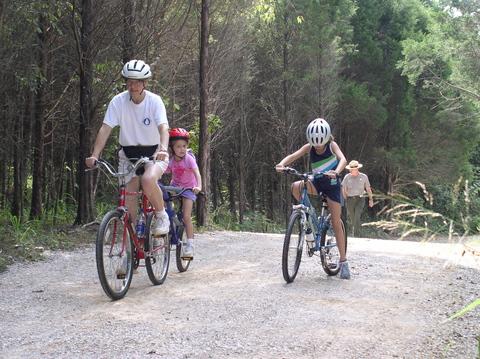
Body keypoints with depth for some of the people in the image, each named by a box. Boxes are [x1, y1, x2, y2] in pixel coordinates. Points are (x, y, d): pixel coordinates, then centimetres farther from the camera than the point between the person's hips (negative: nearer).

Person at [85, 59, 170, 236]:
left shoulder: (154, 101, -14)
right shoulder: (118, 101, -9)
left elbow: (163, 127, -27)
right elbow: (105, 129, -15)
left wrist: (163, 149, -47)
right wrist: (94, 155, -28)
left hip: (153, 153, -2)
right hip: (128, 154, 3)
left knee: (148, 179, -32)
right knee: (129, 194, -8)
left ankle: (161, 215, -8)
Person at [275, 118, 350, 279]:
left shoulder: (332, 145, -14)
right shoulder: (309, 147, -8)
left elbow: (343, 159, -31)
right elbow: (293, 156, -21)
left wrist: (336, 172, -53)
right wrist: (281, 164, -43)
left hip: (331, 184, -3)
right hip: (317, 183, 3)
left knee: (336, 222, -5)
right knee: (296, 186, -29)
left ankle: (343, 261, 1)